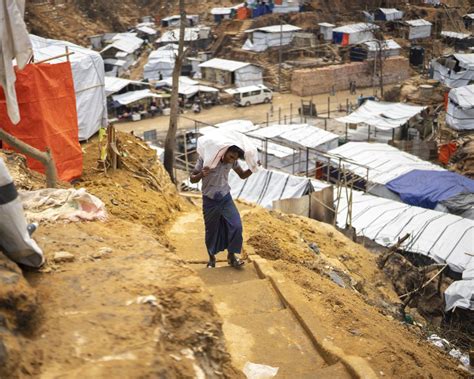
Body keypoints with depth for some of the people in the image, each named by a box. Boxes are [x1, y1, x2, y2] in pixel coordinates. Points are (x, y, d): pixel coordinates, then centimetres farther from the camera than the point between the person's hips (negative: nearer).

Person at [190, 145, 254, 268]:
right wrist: (201, 174, -34)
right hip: (210, 201, -3)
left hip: (226, 198, 3)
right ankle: (212, 257, 28)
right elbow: (192, 179, -12)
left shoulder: (232, 161, -7)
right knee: (211, 230, 7)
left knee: (236, 226, -11)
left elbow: (242, 175, 8)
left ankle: (231, 256, 5)